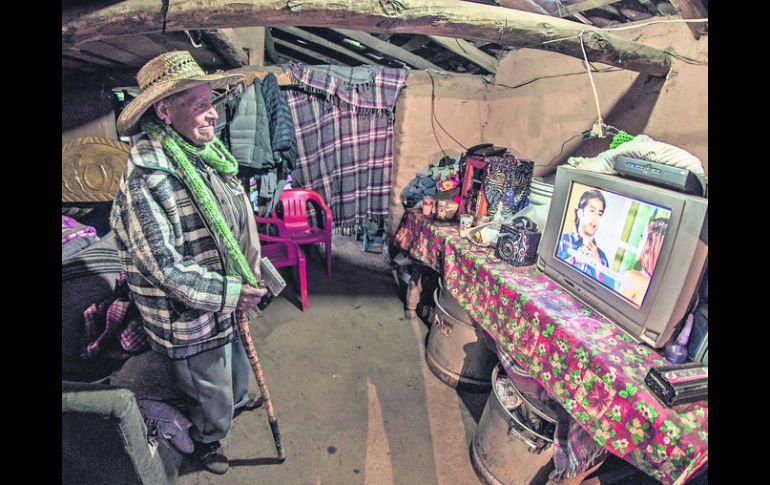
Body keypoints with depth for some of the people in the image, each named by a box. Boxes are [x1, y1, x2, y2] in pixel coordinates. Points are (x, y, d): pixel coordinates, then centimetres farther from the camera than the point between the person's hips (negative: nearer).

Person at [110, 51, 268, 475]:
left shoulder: (205, 150, -2)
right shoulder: (146, 178, -28)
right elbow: (166, 268, -27)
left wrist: (248, 278, 6)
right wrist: (230, 293, -21)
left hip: (227, 297, 8)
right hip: (191, 315, -7)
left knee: (236, 360, 33)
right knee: (210, 390, 19)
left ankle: (238, 399, 65)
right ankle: (207, 440, 51)